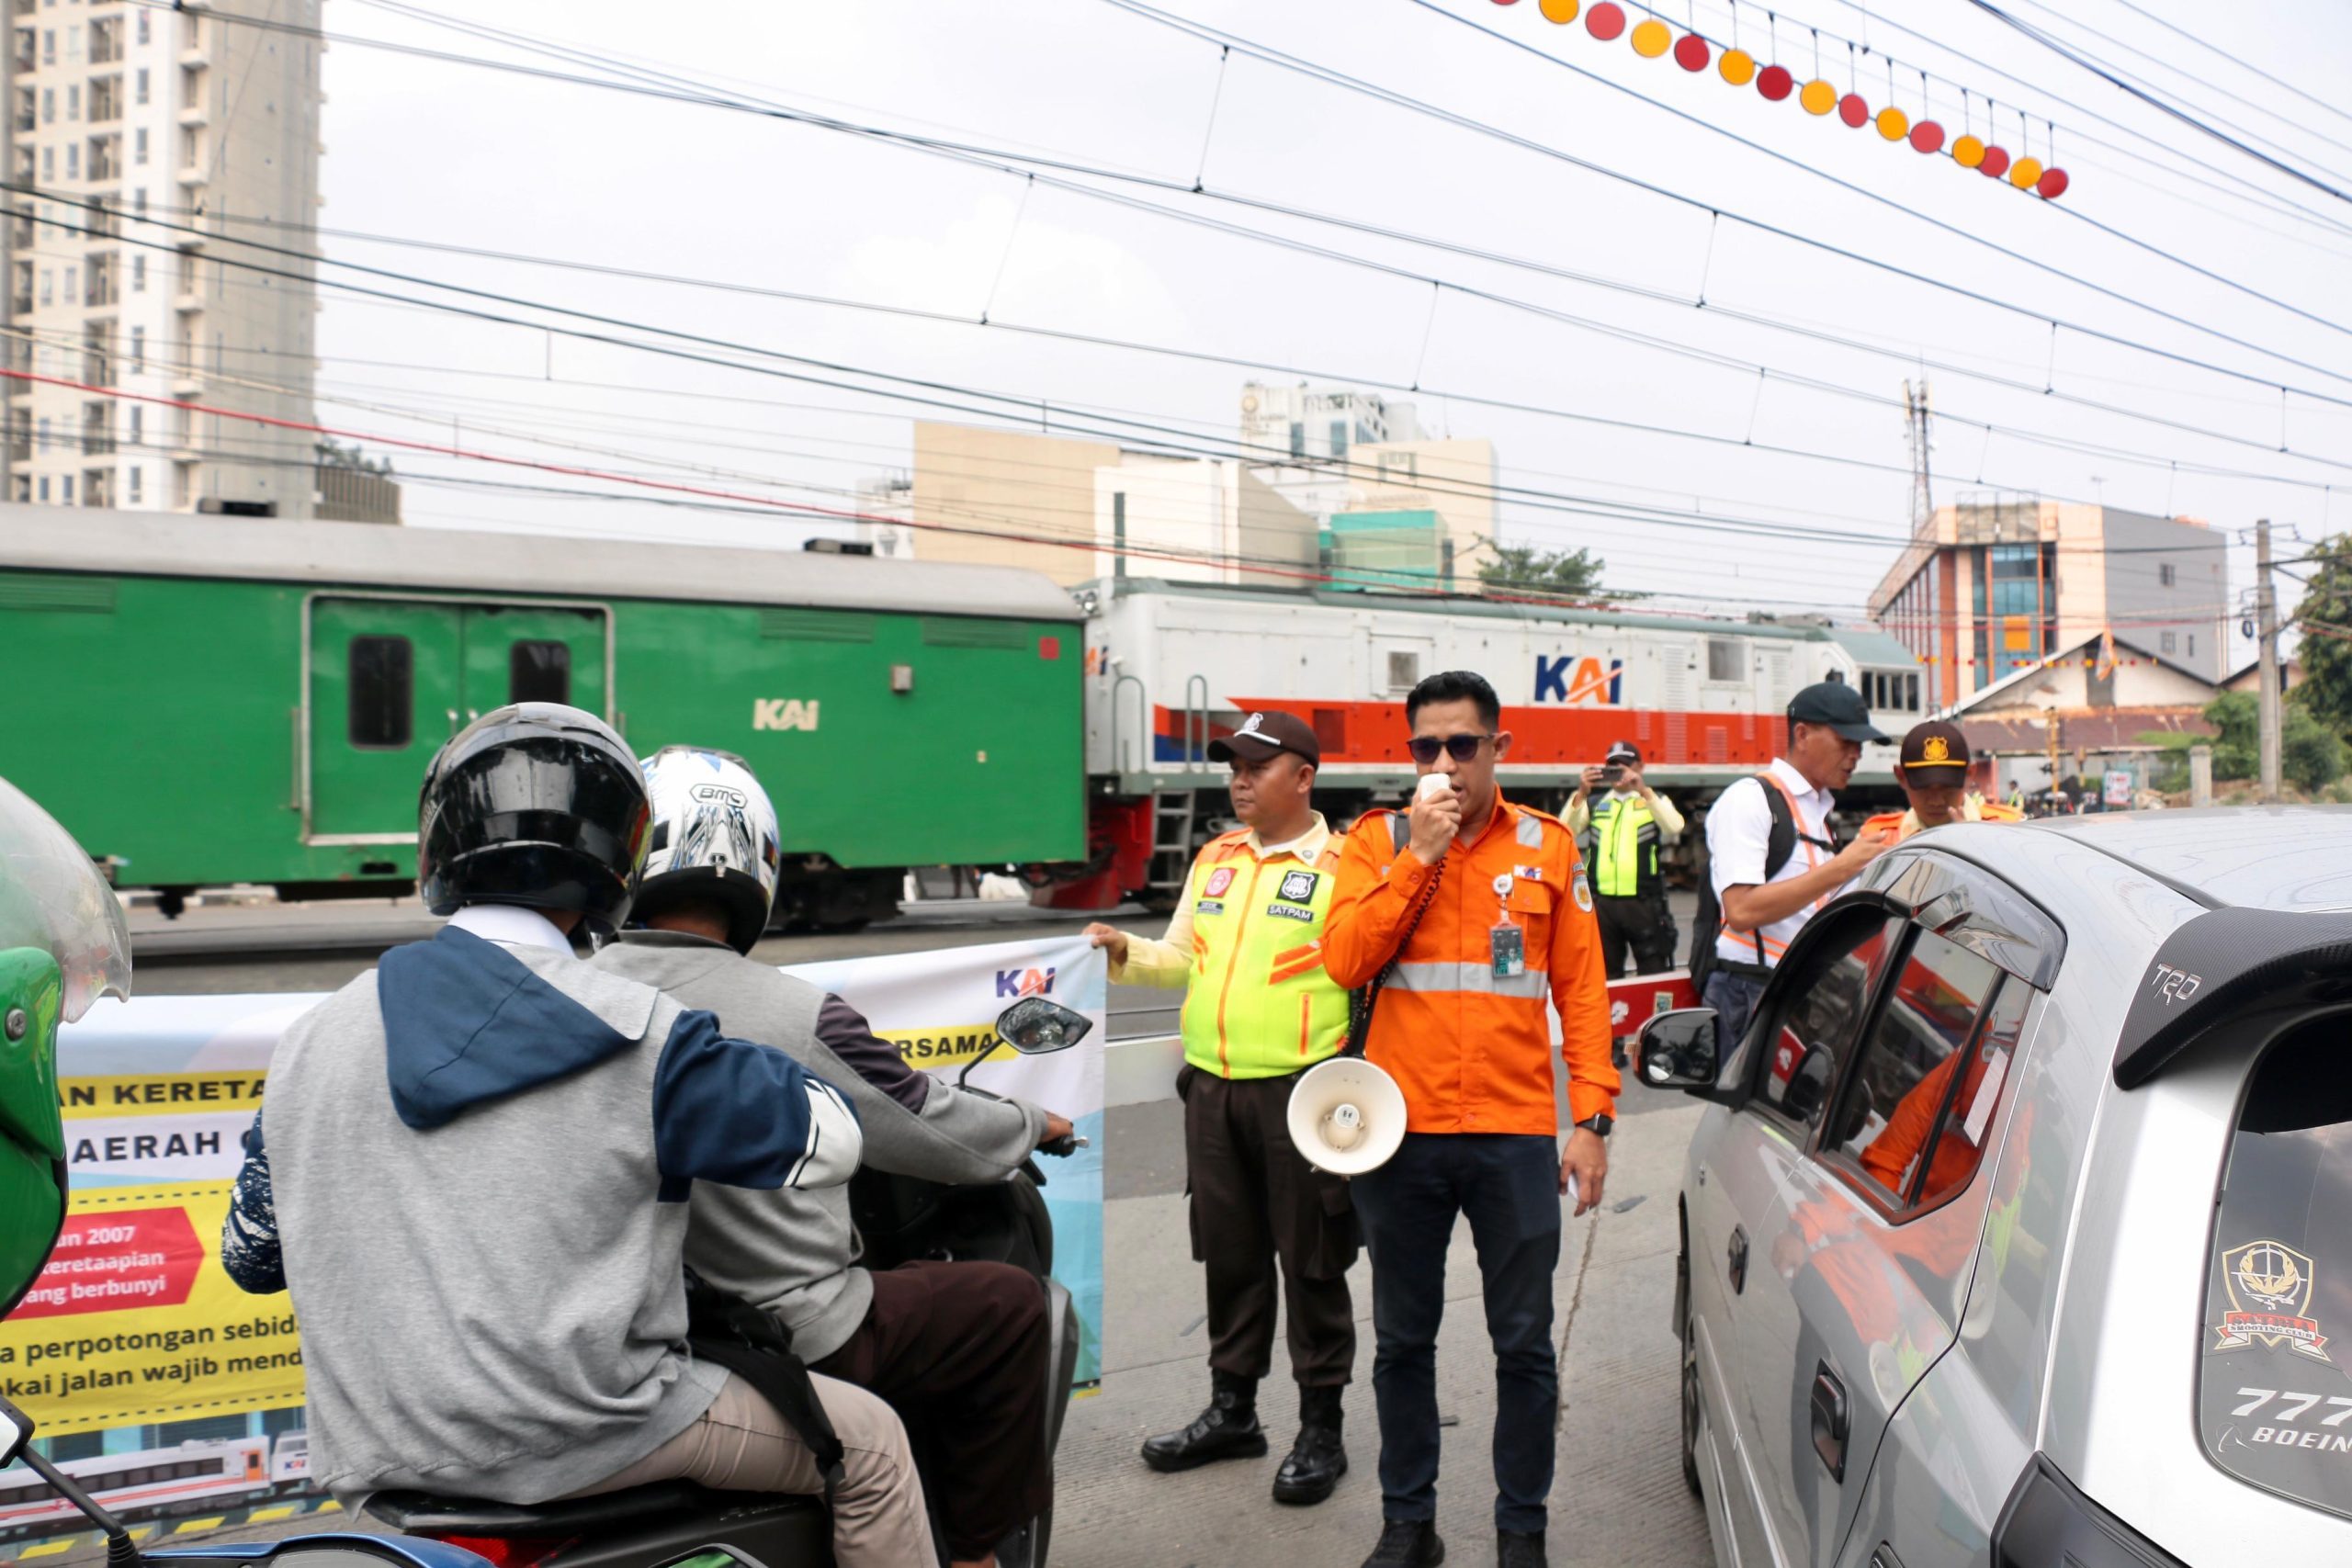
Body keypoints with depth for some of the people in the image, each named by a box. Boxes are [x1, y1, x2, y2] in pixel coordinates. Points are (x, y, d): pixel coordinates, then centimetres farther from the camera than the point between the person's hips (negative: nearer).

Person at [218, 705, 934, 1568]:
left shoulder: (308, 1043, 2)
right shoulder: (635, 1035, -14)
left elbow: (251, 1254, 13)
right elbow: (829, 1140, -8)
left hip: (370, 1451, 7)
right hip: (579, 1439, -6)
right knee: (869, 1440, 10)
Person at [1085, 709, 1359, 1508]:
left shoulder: (1341, 866, -8)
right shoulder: (1216, 859, 12)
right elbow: (1182, 958, 19)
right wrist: (1124, 952, 1)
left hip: (1302, 1091, -6)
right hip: (1212, 1088, 6)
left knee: (1311, 1263, 5)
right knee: (1229, 1256, 16)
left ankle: (1321, 1428, 21)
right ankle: (1232, 1411, 32)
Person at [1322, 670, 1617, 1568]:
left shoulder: (1548, 847, 4)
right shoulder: (1377, 840, 4)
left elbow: (1581, 989, 4)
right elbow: (1344, 960, -9)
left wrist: (1591, 1119, -2)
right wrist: (1421, 854, -13)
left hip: (1515, 1131, 0)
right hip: (1402, 1127, 1)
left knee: (1524, 1344, 8)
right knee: (1402, 1341, 13)